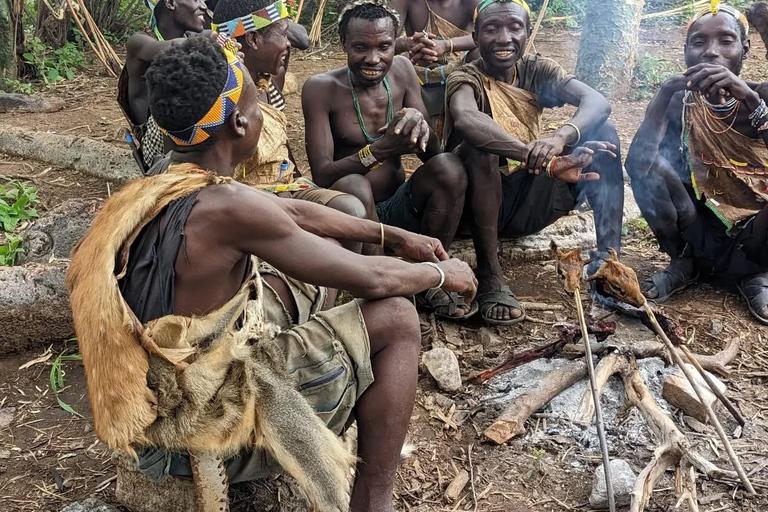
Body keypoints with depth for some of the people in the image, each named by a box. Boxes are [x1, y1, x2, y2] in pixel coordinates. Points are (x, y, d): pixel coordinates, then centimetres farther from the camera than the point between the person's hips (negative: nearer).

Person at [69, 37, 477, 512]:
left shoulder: (163, 187, 1)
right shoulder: (225, 206, -27)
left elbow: (295, 212, 12)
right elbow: (372, 279, -20)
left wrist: (393, 235, 17)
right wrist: (442, 272, 0)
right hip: (213, 426, -9)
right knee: (397, 318, -4)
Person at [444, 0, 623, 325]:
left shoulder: (536, 71, 3)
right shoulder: (466, 77, -10)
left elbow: (598, 102, -15)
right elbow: (465, 119, -36)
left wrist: (561, 137, -38)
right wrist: (542, 159, -48)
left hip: (529, 204, 4)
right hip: (480, 204, -4)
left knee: (603, 133, -9)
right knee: (480, 144, -33)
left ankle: (608, 256, -19)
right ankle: (489, 277, -29)